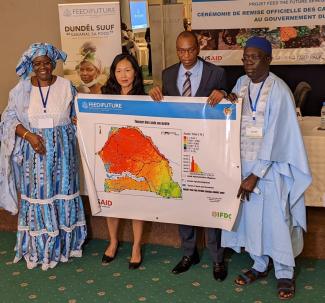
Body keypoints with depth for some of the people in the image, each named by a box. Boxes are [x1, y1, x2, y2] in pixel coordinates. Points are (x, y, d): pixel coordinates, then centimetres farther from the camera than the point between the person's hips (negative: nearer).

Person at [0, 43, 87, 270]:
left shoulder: (66, 86, -1)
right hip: (34, 150, 0)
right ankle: (39, 247, 19)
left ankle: (63, 242, 24)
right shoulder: (23, 88, -1)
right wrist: (29, 136, -14)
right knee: (36, 194, 4)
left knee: (62, 191, 7)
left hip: (61, 150, 0)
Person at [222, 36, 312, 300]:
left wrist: (256, 175, -17)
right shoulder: (241, 83, 4)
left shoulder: (278, 90, -15)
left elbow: (274, 135, -18)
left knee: (276, 217, 2)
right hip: (245, 162, 5)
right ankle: (260, 265, 28)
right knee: (252, 215, 11)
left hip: (272, 166, -5)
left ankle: (285, 273, 18)